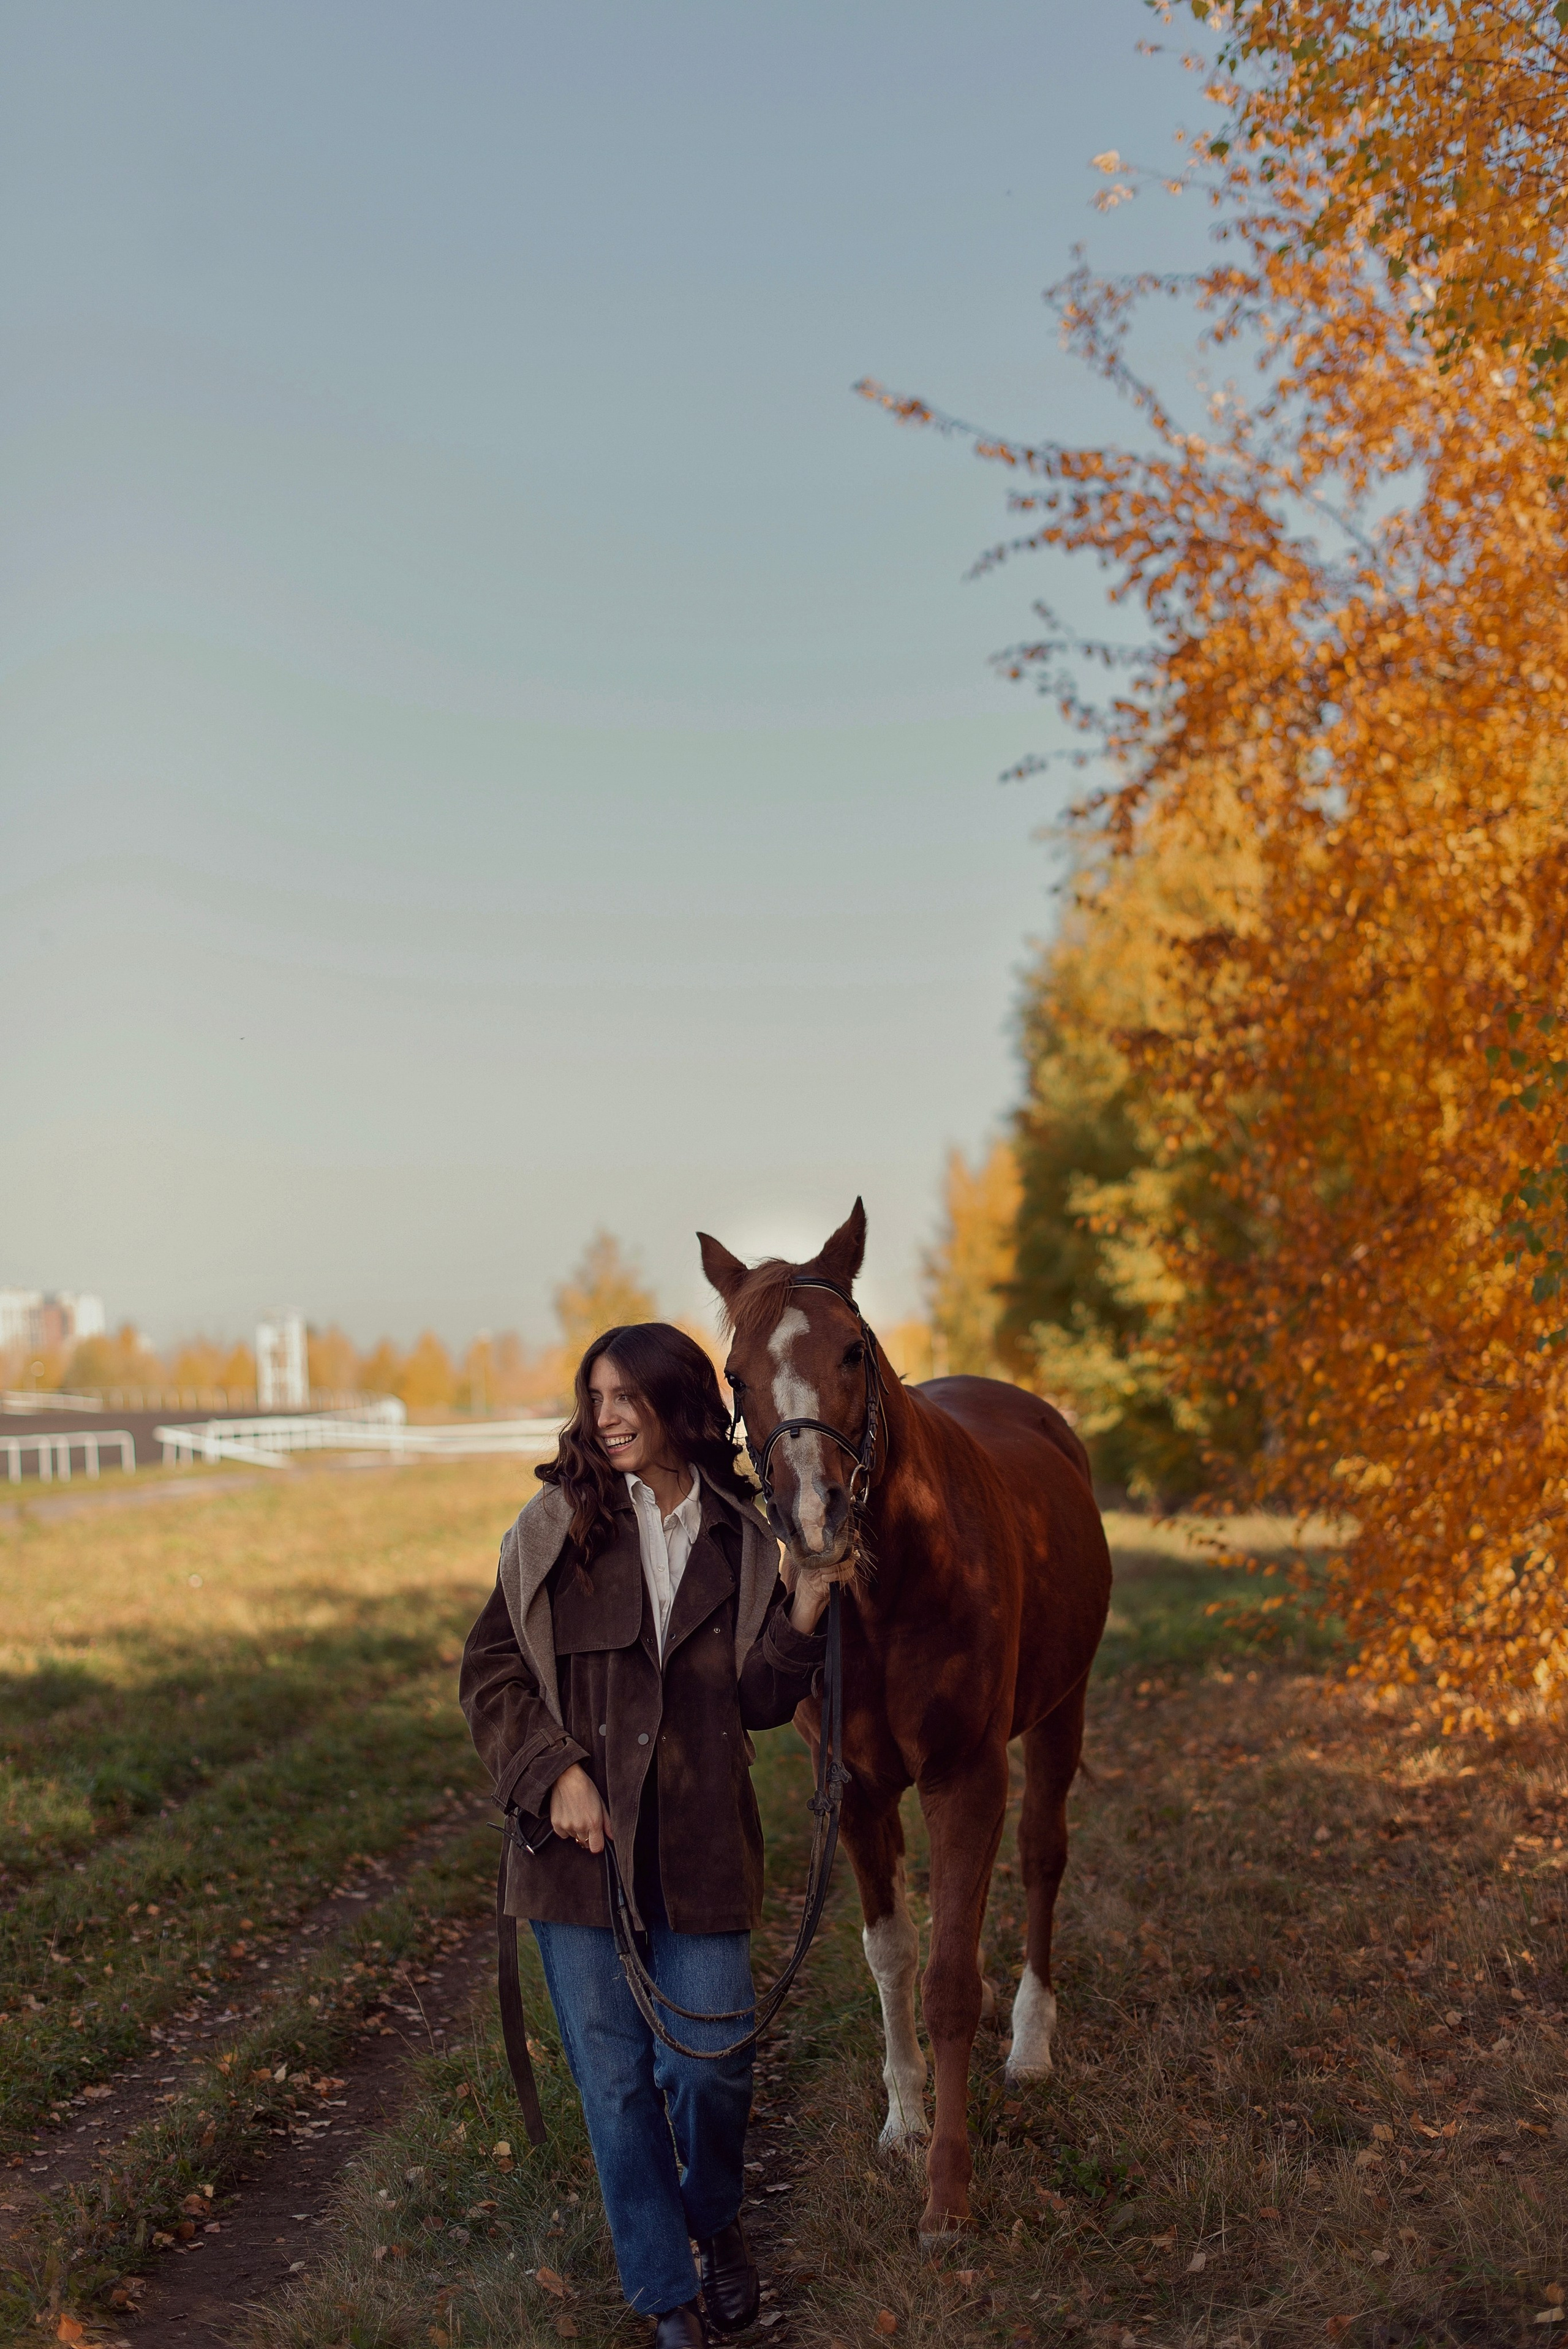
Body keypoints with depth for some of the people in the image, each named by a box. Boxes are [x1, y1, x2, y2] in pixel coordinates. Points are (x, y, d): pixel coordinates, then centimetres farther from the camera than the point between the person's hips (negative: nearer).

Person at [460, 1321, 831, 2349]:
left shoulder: (742, 1539, 4)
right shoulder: (558, 1524, 0)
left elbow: (760, 1701, 5)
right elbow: (492, 1668, 2)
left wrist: (804, 1615, -11)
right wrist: (555, 1770, -10)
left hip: (700, 1848, 0)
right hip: (582, 1841, 0)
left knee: (708, 2067, 1)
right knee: (616, 2081, 6)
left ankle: (718, 2222, 35)